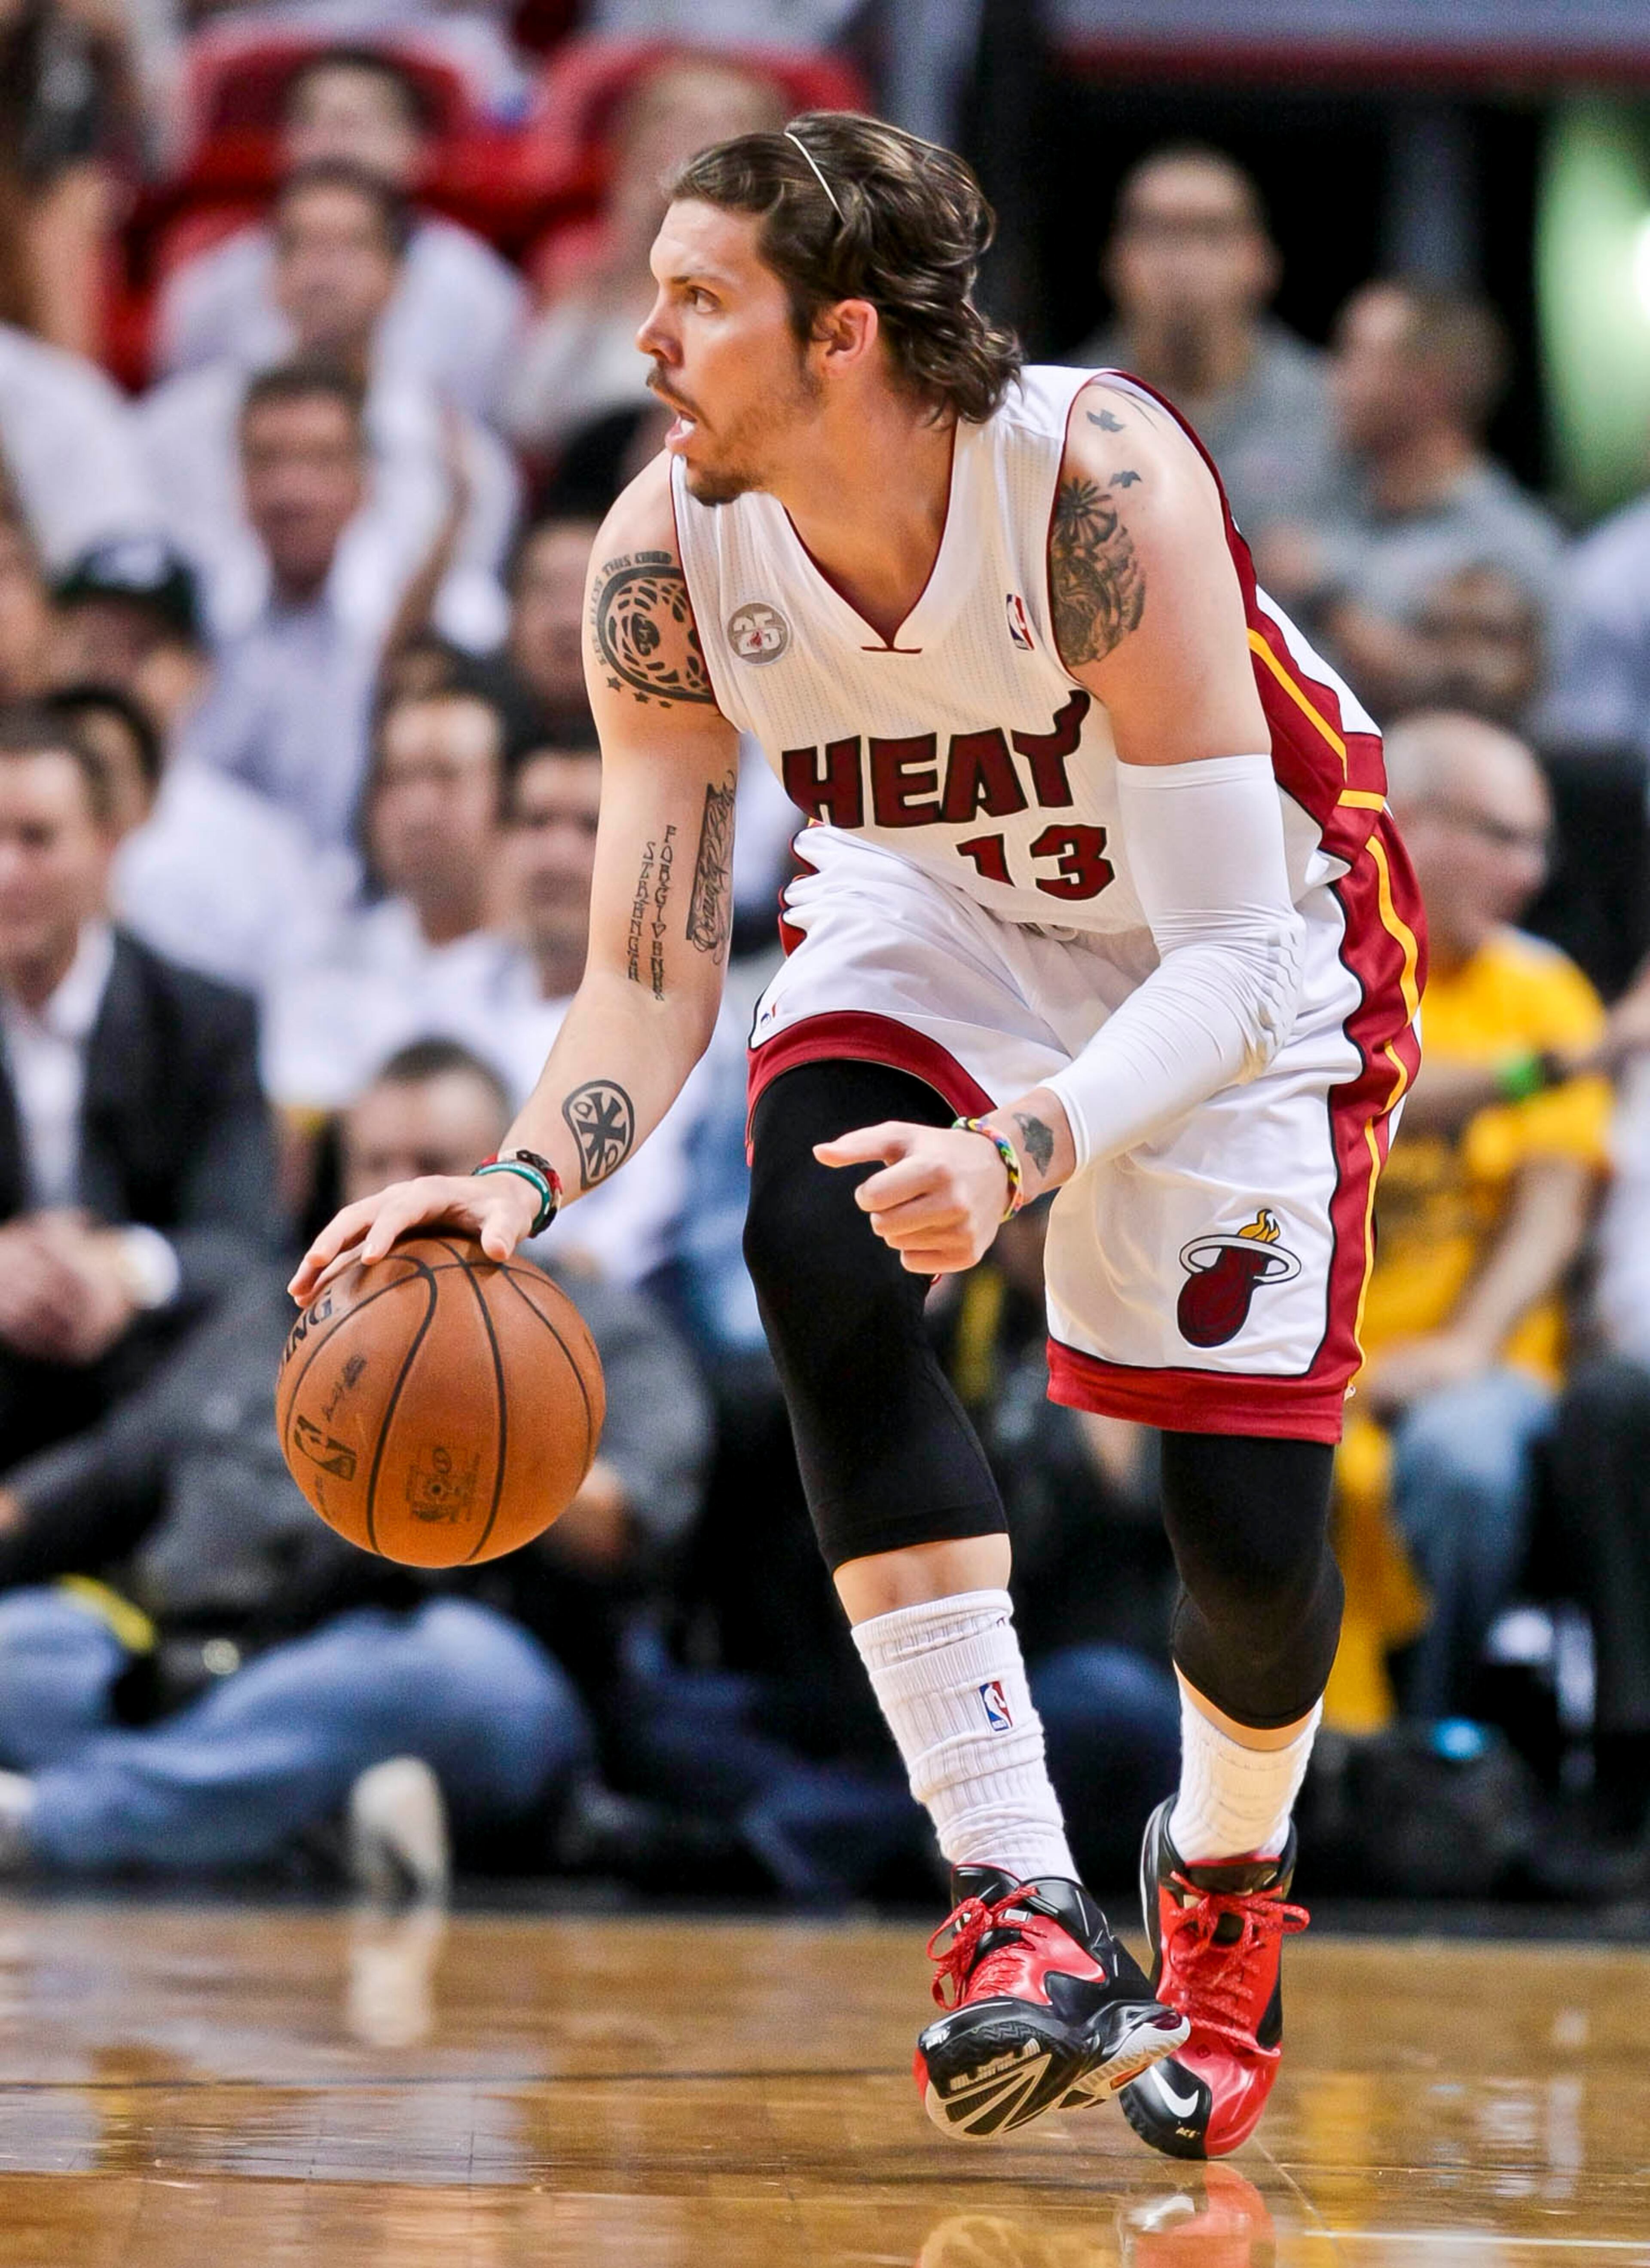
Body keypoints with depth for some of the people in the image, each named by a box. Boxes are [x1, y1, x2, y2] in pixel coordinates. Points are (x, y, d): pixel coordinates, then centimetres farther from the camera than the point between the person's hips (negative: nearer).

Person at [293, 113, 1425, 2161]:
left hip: (1249, 940, -3)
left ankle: (1226, 1878, 31)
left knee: (1249, 1527, -7)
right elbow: (649, 981, -19)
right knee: (817, 1244, -29)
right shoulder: (668, 555, -24)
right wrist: (521, 1183, -39)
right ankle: (1022, 1903, -27)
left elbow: (1226, 965, -37)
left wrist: (1021, 1148, -54)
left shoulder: (1097, 482, -38)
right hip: (932, 912, 3)